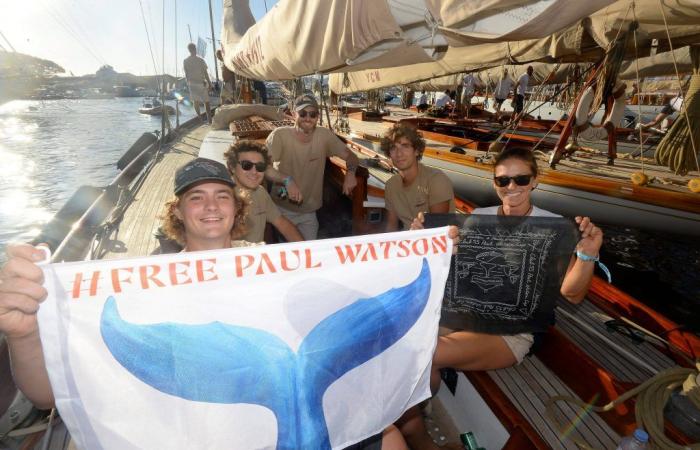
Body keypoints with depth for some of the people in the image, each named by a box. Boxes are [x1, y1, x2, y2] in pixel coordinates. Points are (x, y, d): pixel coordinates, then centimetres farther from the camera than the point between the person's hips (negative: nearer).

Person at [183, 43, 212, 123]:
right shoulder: (200, 60, -13)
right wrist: (209, 83, -3)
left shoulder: (185, 61, -2)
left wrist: (188, 82, 17)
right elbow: (205, 73, -11)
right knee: (206, 101, 5)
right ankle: (209, 119, 1)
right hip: (201, 83, -3)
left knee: (195, 101, 15)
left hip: (192, 83, 3)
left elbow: (186, 73, 3)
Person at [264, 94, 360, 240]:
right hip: (283, 210, -3)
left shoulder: (324, 135, -7)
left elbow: (350, 155, 1)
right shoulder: (280, 135, -17)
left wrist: (350, 172, -20)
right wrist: (287, 181, -35)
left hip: (309, 212, 3)